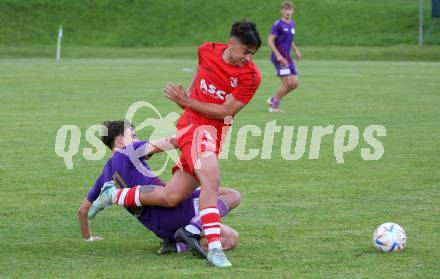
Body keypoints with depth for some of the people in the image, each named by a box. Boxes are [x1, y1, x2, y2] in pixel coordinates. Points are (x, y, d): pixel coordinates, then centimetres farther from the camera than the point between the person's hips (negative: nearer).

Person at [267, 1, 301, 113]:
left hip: (288, 58, 8)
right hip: (279, 58, -8)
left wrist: (296, 50, 15)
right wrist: (278, 55, -22)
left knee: (294, 83, 3)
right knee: (287, 83, -12)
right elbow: (270, 40, -15)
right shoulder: (278, 24, -10)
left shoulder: (292, 24, 13)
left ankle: (273, 100, 18)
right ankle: (274, 106, 3)